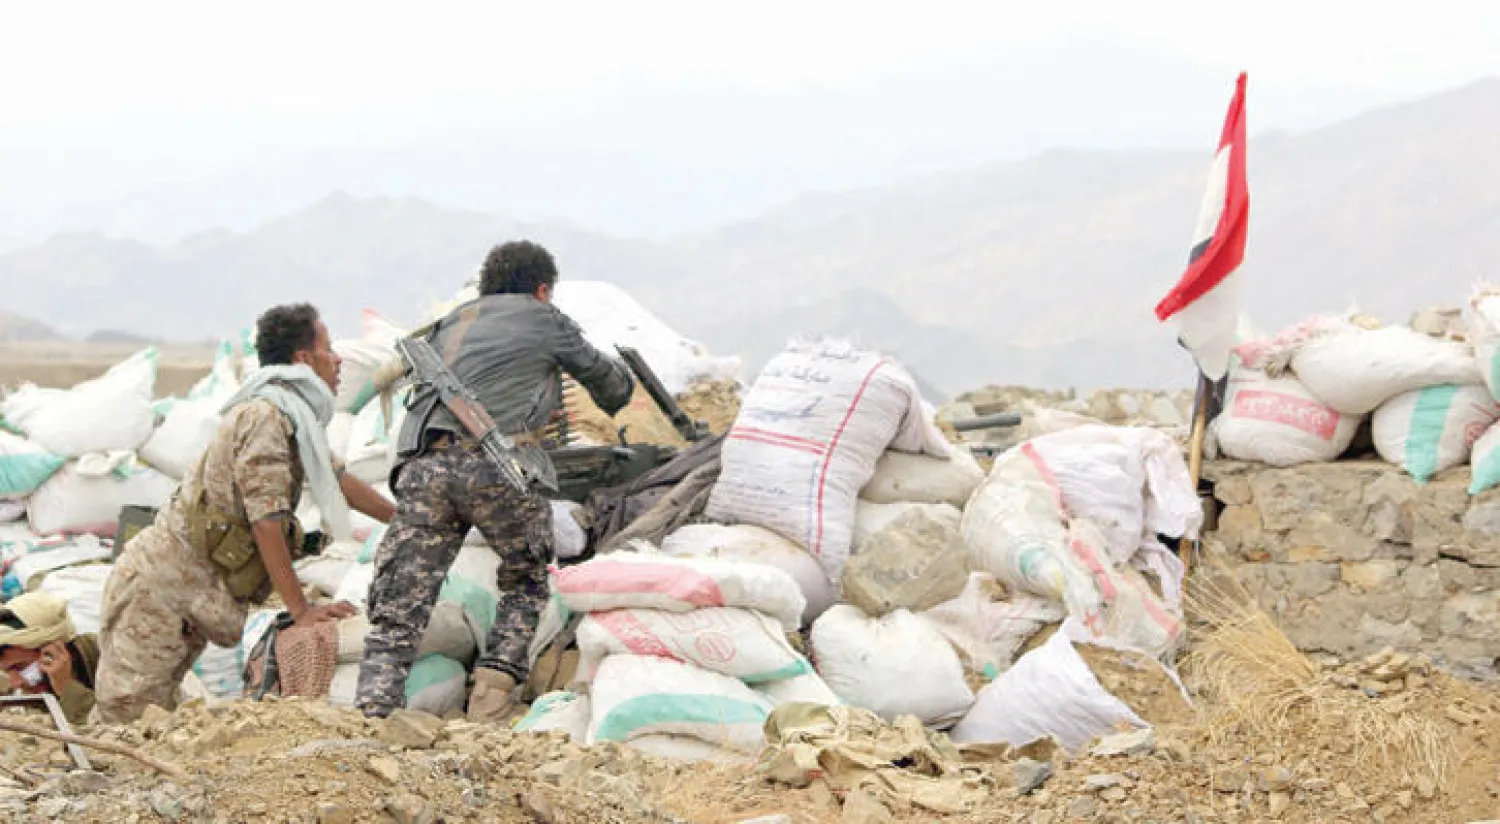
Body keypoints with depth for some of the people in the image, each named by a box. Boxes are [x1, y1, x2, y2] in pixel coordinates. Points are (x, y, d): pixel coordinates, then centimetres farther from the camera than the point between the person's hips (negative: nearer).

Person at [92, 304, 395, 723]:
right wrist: (300, 610, -19)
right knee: (127, 717, -15)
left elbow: (337, 477, 31)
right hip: (161, 583, -10)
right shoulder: (264, 414, -15)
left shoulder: (296, 419, 16)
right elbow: (266, 518, -19)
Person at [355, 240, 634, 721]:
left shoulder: (449, 326, 32)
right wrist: (621, 388, 58)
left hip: (422, 465, 4)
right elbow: (605, 380, 34)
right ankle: (496, 679, 3)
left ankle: (371, 716, -16)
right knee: (527, 582, 21)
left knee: (397, 611, 0)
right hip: (495, 465, -3)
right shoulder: (543, 320, 21)